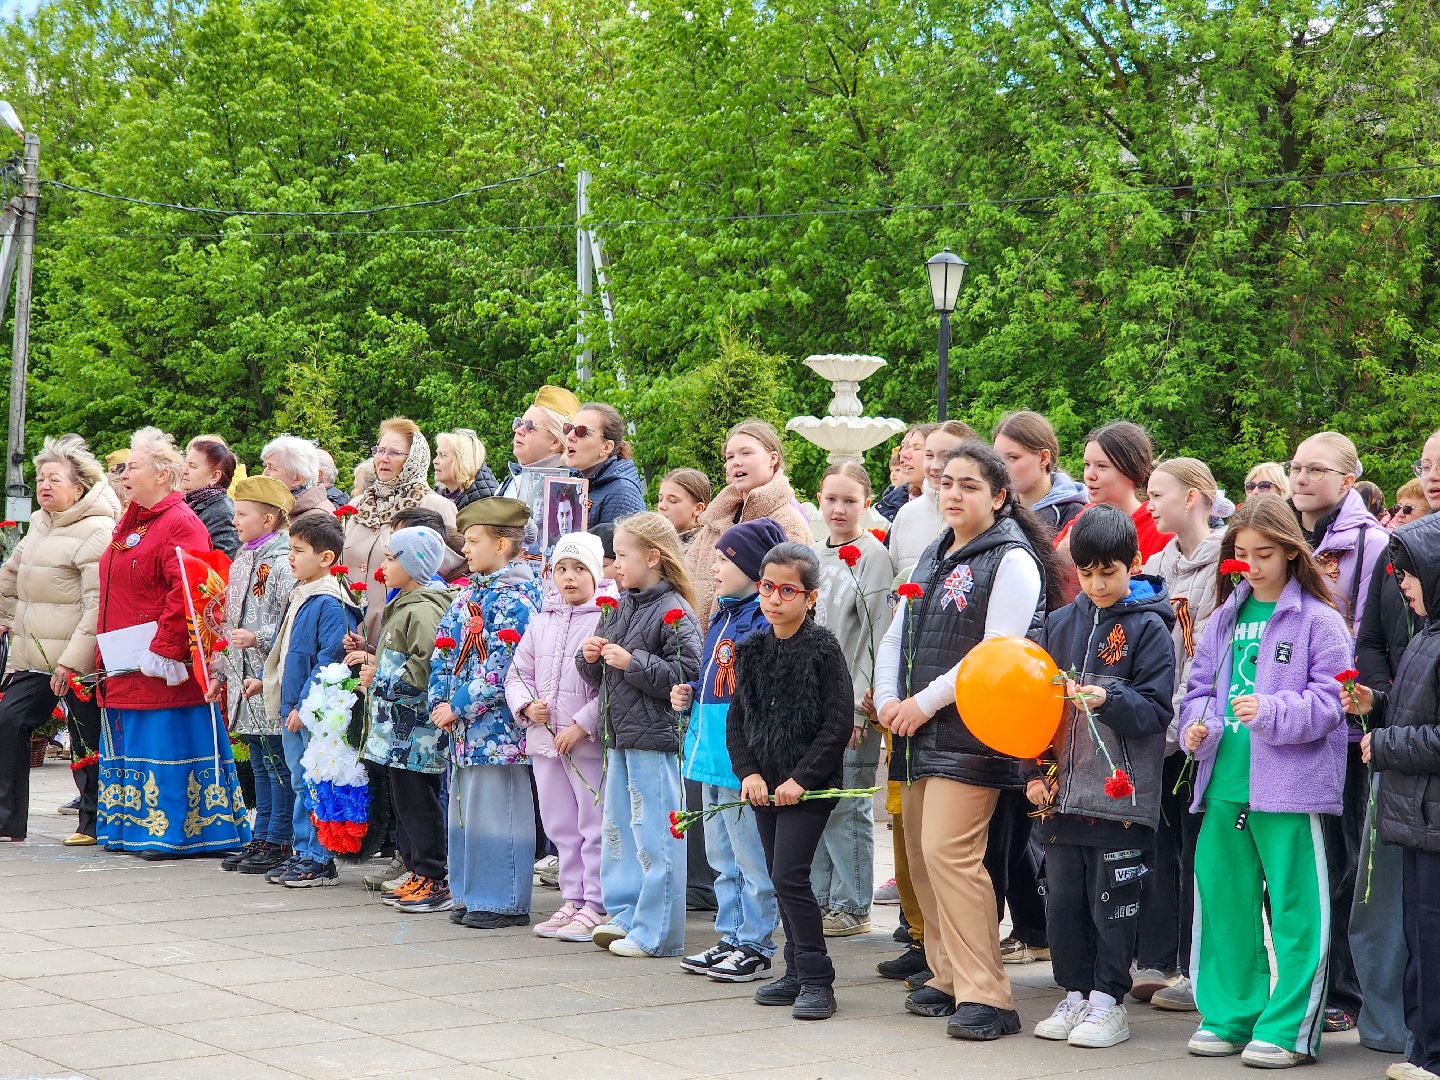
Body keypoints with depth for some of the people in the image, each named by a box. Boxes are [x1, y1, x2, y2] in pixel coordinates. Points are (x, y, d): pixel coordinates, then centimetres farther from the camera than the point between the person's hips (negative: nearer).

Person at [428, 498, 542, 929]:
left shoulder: (516, 598, -12)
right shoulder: (469, 594, 15)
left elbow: (502, 668, -19)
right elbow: (443, 650, 15)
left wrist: (459, 706, -16)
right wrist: (440, 702, 1)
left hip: (498, 727, -9)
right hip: (464, 725, 9)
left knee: (494, 810, -5)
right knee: (465, 809, 12)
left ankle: (505, 902, 2)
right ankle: (473, 896, 21)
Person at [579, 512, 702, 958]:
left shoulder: (674, 612, -11)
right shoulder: (619, 610, 15)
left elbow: (686, 675, -21)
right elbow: (599, 678, 23)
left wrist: (632, 662, -22)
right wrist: (590, 657, 2)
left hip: (655, 740, -9)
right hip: (619, 737, 9)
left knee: (652, 835, -6)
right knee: (617, 829, 15)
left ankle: (656, 932, 0)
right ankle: (625, 916, 25)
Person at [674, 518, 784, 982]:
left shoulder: (764, 621, -16)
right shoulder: (721, 616, 15)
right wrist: (690, 698, 10)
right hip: (711, 755, 10)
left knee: (752, 861, 0)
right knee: (722, 860, 17)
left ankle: (755, 948, 8)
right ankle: (731, 938, 26)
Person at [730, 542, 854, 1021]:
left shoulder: (823, 649, -9)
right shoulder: (752, 650, 8)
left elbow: (838, 724, -12)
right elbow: (736, 719, 10)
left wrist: (801, 779, -16)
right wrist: (749, 772, -4)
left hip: (808, 786, -6)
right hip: (764, 784, 6)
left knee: (789, 876, -13)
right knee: (781, 879, 11)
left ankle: (817, 980, -5)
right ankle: (799, 974, 22)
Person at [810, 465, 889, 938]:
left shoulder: (872, 555, -7)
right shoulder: (813, 556, 14)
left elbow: (878, 634, -12)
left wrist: (860, 703, -16)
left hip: (854, 700, -7)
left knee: (846, 806, -4)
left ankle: (852, 907, 5)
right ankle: (817, 899, 19)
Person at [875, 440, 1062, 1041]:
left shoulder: (1012, 561, -7)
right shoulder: (933, 558, 19)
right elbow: (895, 636, 20)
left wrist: (926, 702, -15)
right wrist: (888, 700, 2)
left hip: (971, 732, -9)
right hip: (918, 735, 9)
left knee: (950, 852, -17)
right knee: (921, 855, 10)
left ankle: (985, 997, -15)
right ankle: (948, 978, 21)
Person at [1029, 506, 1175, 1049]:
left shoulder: (1148, 628, -5)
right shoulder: (1060, 623, 10)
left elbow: (1156, 710, -9)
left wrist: (1109, 700, -24)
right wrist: (1033, 771, 7)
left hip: (1120, 792, -5)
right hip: (1063, 791, 5)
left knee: (1112, 902, 2)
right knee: (1062, 898, 10)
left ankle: (1108, 1000, 12)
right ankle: (1074, 994, 22)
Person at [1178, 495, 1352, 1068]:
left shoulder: (1318, 620, -3)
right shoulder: (1226, 616, 14)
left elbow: (1328, 702, -9)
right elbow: (1201, 684, 17)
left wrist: (1270, 712, -21)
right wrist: (1196, 725, -2)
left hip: (1289, 784, -6)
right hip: (1224, 782, 6)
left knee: (1295, 909, -2)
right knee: (1225, 901, 12)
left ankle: (1288, 1027, 5)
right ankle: (1231, 1016, 23)